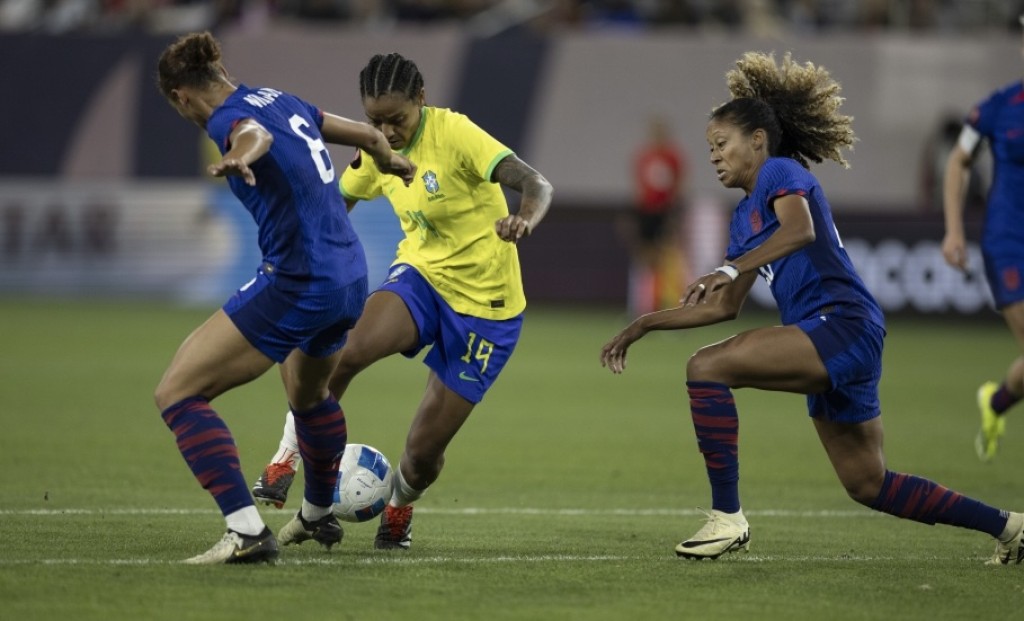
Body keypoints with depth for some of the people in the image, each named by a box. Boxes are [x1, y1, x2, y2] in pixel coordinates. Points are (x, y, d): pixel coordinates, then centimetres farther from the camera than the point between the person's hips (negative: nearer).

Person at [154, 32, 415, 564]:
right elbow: (366, 134, 26)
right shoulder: (282, 101, 14)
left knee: (176, 393, -8)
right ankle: (317, 515, 57)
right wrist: (391, 160, 49)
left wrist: (240, 158, -58)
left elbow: (255, 133, -34)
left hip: (297, 286, -9)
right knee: (307, 395, 36)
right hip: (351, 280, 9)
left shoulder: (227, 118, -9)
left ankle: (247, 532, -17)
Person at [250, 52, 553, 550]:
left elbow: (535, 185, -31)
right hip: (421, 274, 4)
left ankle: (399, 507, 35)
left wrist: (525, 218, -54)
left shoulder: (454, 133, -21)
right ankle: (285, 462, -14)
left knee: (423, 451, -2)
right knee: (346, 350, -31)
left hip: (486, 304, -4)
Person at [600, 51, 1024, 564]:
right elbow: (723, 307, 27)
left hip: (843, 324, -10)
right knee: (868, 487, 13)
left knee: (706, 368, -21)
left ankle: (727, 516, -19)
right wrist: (643, 325, 23)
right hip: (829, 344, 10)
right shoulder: (743, 217, 24)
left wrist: (730, 269, -31)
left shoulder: (781, 172, -1)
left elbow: (800, 229, -24)